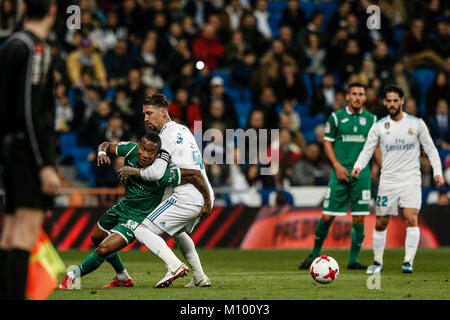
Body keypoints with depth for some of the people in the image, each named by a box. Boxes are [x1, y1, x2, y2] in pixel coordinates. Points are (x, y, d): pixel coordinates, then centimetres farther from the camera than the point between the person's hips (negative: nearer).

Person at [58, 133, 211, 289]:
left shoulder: (160, 175, -35)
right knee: (97, 239, 26)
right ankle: (123, 279, 44)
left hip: (138, 217, -7)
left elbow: (194, 175, -31)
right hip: (123, 206, 7)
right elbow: (107, 145, -1)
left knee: (103, 250, -19)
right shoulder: (130, 149, -19)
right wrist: (102, 152, -24)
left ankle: (71, 277, 3)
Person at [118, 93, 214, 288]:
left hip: (187, 198, -9)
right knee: (178, 231, 34)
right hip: (206, 196, 9)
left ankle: (174, 265, -27)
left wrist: (131, 171, -4)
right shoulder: (183, 130, 19)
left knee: (142, 231, -10)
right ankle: (199, 278, 28)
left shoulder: (167, 135, -9)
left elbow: (156, 173, -18)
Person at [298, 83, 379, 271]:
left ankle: (353, 260, 7)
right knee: (327, 216, -3)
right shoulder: (336, 117, 2)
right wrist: (337, 165, -7)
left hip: (362, 173, 2)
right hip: (340, 172, -2)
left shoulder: (371, 119, 8)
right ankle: (315, 254, 15)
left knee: (359, 218, -2)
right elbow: (327, 143, 5)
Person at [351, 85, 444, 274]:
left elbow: (430, 149, 6)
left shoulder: (416, 124, 1)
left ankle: (408, 261, -18)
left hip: (411, 179, -1)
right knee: (380, 223, 5)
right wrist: (358, 166, -18)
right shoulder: (379, 127, 2)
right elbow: (367, 150, 1)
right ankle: (378, 262, 21)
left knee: (411, 218, -19)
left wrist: (437, 172, -5)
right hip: (388, 180, 2)